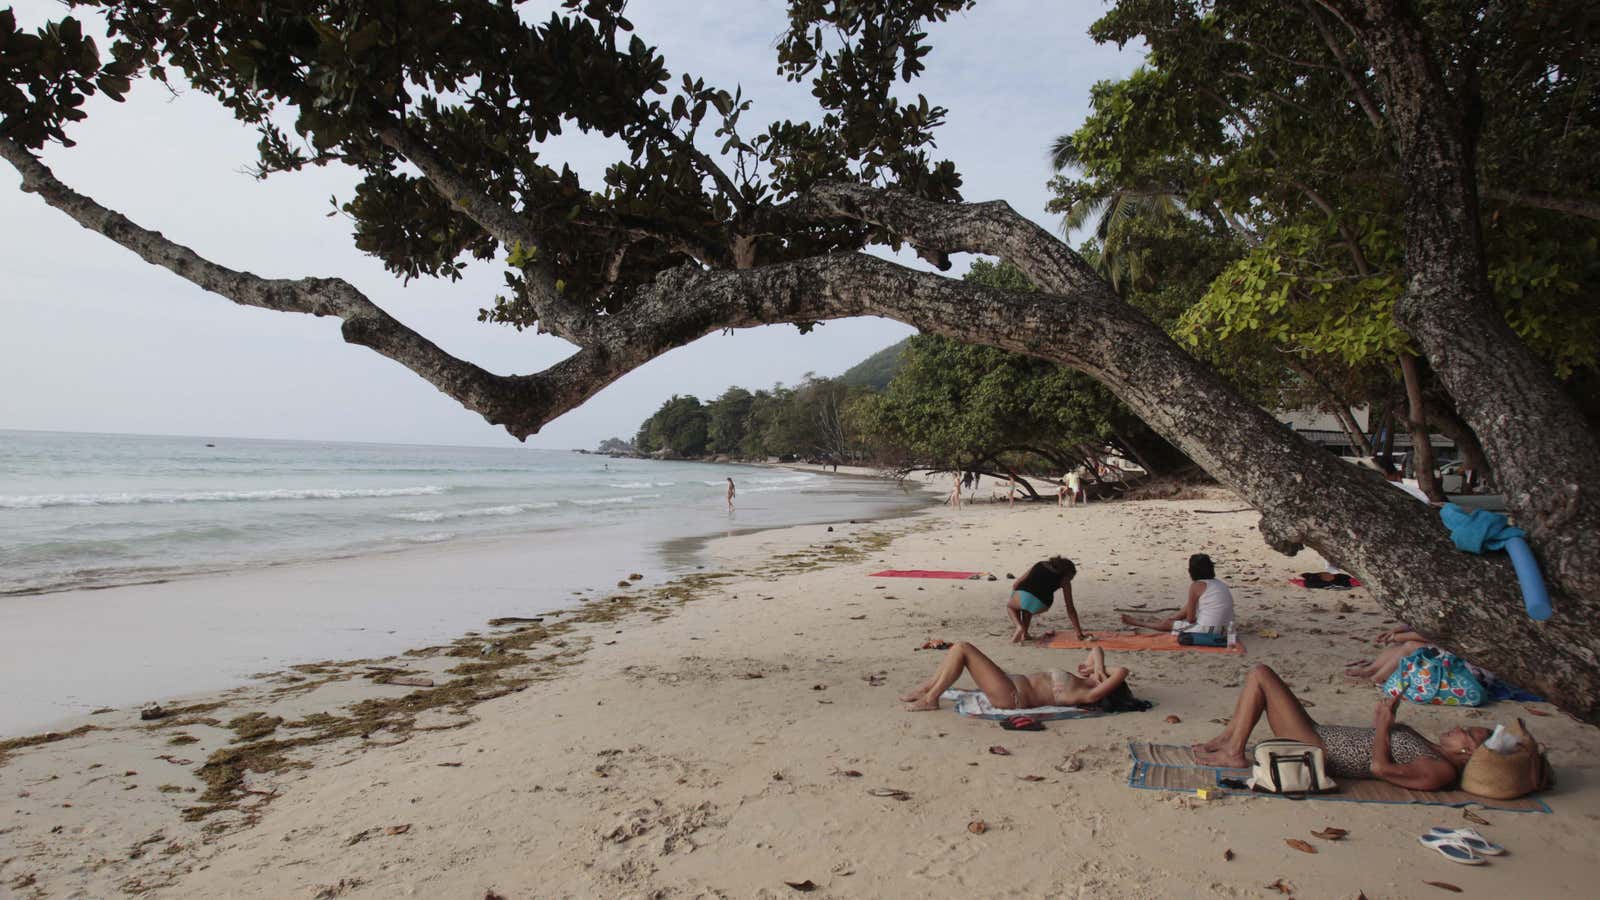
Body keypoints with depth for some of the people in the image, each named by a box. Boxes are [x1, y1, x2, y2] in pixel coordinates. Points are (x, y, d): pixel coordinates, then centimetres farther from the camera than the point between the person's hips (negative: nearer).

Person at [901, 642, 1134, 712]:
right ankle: (927, 688, 10)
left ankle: (930, 699, -6)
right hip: (1013, 684, 10)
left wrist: (1101, 671, -3)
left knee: (961, 649, -15)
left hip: (1012, 696, -10)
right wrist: (1099, 665, 3)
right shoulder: (1081, 683, 15)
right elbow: (1097, 650, 22)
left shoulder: (1089, 694, -10)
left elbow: (1123, 671, -22)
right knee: (959, 649, 5)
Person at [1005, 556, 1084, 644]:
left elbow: (1015, 585, 26)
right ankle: (1024, 633, 24)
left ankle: (1019, 626, 11)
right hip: (1040, 604, 0)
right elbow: (1070, 608, 20)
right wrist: (1079, 633, 25)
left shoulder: (1040, 564, 28)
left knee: (1010, 606, 35)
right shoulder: (1064, 580, 20)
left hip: (1022, 593, 0)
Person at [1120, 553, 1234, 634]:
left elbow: (1190, 618, -11)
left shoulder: (1196, 586, -14)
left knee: (1166, 624, 14)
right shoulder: (1218, 583, 12)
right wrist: (1171, 619, 23)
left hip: (1206, 630, -8)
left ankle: (1137, 622, 35)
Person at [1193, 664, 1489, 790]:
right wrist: (1385, 721, 7)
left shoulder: (1442, 771, -13)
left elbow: (1381, 767, -26)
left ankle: (1233, 753, -6)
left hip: (1319, 752, -10)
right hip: (1321, 735, 10)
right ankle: (1227, 739, 10)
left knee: (1261, 675, -15)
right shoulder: (1434, 751, 14)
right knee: (1259, 676, 8)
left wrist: (1383, 725, -13)